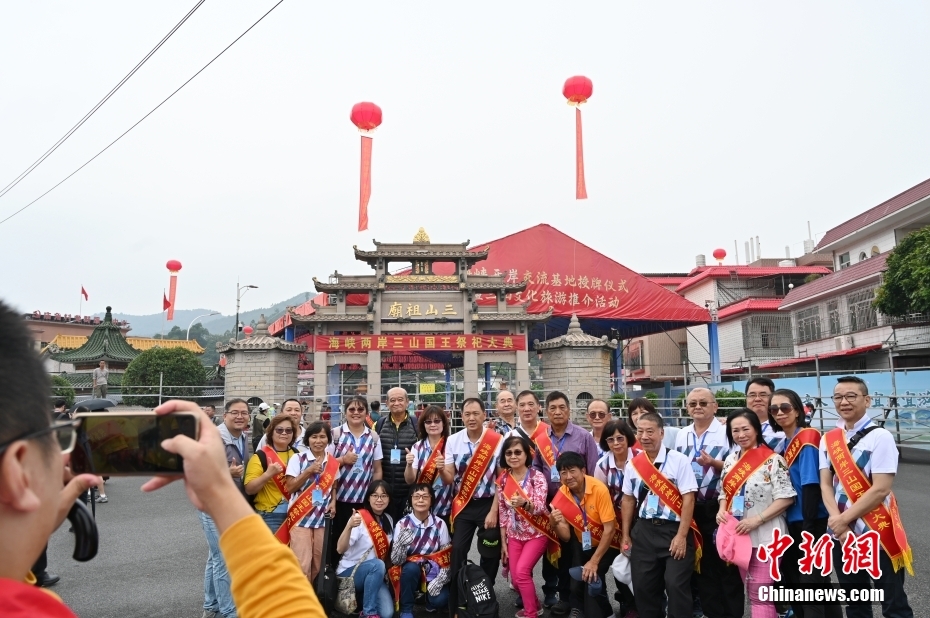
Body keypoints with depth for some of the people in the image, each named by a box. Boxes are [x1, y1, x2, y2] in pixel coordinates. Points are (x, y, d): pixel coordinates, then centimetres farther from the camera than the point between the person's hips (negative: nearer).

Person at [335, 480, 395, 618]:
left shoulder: (388, 520, 2)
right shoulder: (359, 517, -17)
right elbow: (340, 549, -29)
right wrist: (349, 526, -43)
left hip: (374, 575, 5)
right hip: (348, 572, -5)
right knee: (377, 565, -34)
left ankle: (366, 596, 11)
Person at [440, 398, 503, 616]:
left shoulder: (497, 441, -10)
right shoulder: (453, 441, -5)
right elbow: (449, 480, -5)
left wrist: (494, 511, -10)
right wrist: (441, 470, -27)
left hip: (489, 503, -1)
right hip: (463, 504, 1)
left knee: (491, 553, 6)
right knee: (458, 552, -1)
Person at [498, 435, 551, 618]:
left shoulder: (537, 477, -15)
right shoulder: (503, 480, -4)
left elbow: (540, 508, -26)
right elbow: (502, 513, 4)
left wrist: (525, 503, -47)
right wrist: (503, 542, 6)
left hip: (537, 533, -4)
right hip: (515, 535, 5)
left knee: (521, 571, -18)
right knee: (515, 577, 4)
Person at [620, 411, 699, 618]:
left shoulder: (678, 460, -9)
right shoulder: (633, 464, 5)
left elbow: (688, 499, -10)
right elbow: (628, 499, 12)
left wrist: (681, 535, -15)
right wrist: (626, 535, 11)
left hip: (674, 530, -4)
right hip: (644, 531, 5)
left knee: (676, 585, -4)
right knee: (643, 585, 10)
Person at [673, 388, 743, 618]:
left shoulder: (726, 432, -6)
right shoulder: (681, 435, 10)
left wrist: (714, 463, -24)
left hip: (718, 506, -5)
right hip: (690, 507, 5)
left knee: (725, 561, 3)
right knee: (702, 561, 14)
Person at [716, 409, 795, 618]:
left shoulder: (772, 460, -11)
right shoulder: (731, 459, 9)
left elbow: (786, 498, -15)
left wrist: (756, 519, -21)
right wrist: (722, 511, -4)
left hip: (765, 536, -7)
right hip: (738, 535, 7)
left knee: (760, 594, -4)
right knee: (752, 592, 16)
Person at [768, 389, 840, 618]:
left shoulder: (807, 439, -15)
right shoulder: (784, 442, 8)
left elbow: (811, 486, -20)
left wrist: (808, 529, -22)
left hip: (810, 523, -8)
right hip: (792, 522, 8)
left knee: (811, 582, 0)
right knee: (793, 580, 17)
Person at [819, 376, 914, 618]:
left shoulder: (880, 437, -10)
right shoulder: (828, 439, 5)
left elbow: (881, 489, -16)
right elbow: (826, 484, 2)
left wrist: (843, 519, -14)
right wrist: (837, 521, -14)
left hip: (878, 535, -5)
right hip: (842, 534, 5)